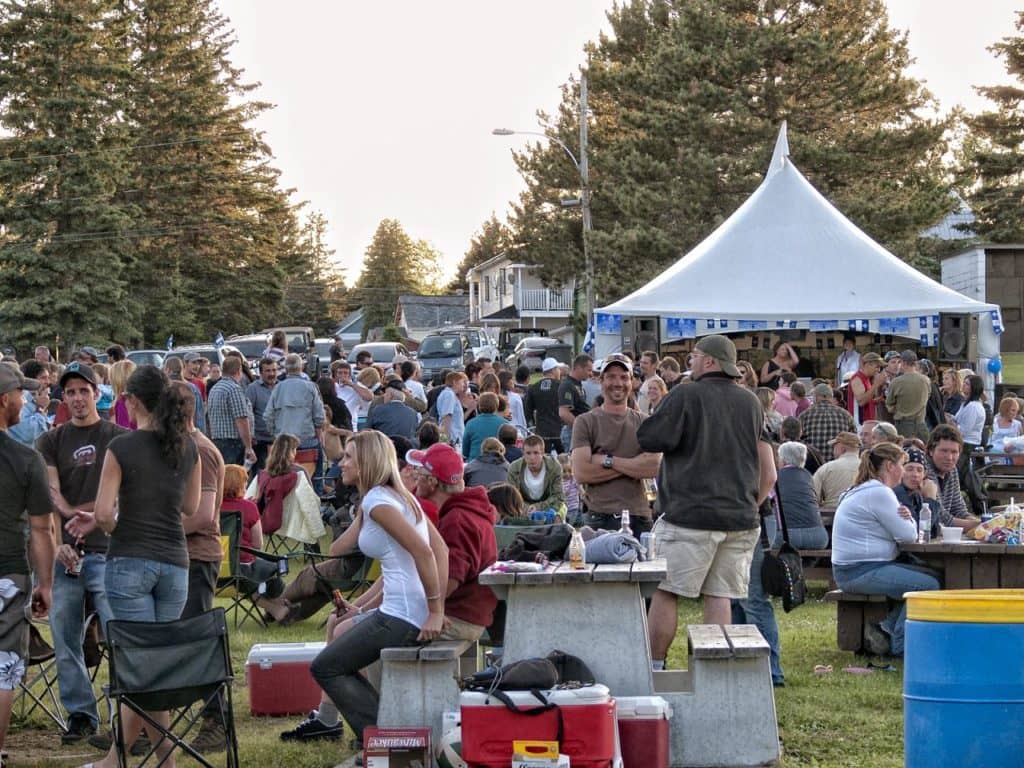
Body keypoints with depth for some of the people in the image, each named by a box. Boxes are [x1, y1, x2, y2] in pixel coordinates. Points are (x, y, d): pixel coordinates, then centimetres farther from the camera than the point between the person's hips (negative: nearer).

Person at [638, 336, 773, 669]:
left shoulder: (686, 396, -6)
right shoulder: (751, 403, 13)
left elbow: (649, 441, -6)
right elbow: (769, 474, 15)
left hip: (691, 514, -6)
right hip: (740, 520, 6)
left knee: (665, 592, 2)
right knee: (720, 596, 7)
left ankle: (653, 668, 3)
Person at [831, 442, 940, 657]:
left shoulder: (866, 491, 19)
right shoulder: (879, 493, -15)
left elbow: (901, 532, 18)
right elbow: (908, 536, -15)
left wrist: (906, 518, -5)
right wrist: (909, 520, 7)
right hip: (860, 572, -11)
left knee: (934, 577, 10)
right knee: (928, 585, -17)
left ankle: (887, 629, 6)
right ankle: (899, 644, -8)